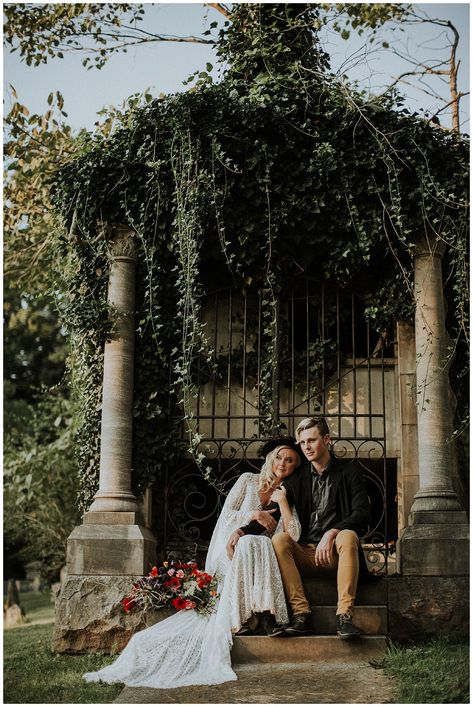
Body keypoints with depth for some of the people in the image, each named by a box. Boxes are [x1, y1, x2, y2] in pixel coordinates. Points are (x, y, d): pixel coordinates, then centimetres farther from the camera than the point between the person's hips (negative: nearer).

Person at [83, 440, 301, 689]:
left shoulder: (286, 495, 16)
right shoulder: (248, 481, 13)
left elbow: (293, 534, 1)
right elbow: (226, 515, 5)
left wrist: (282, 500, -6)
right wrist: (254, 515, -9)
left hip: (258, 555, 1)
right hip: (228, 549, -1)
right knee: (250, 544, -37)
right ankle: (265, 612, -41)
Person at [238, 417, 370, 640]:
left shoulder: (349, 471, 5)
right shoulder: (298, 477, 13)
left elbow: (362, 513, -7)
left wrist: (332, 533, -23)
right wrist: (242, 531, -10)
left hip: (337, 554, -2)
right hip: (307, 555, 3)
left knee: (348, 536, -34)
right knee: (279, 539, -26)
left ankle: (344, 616, -38)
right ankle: (301, 614, -31)